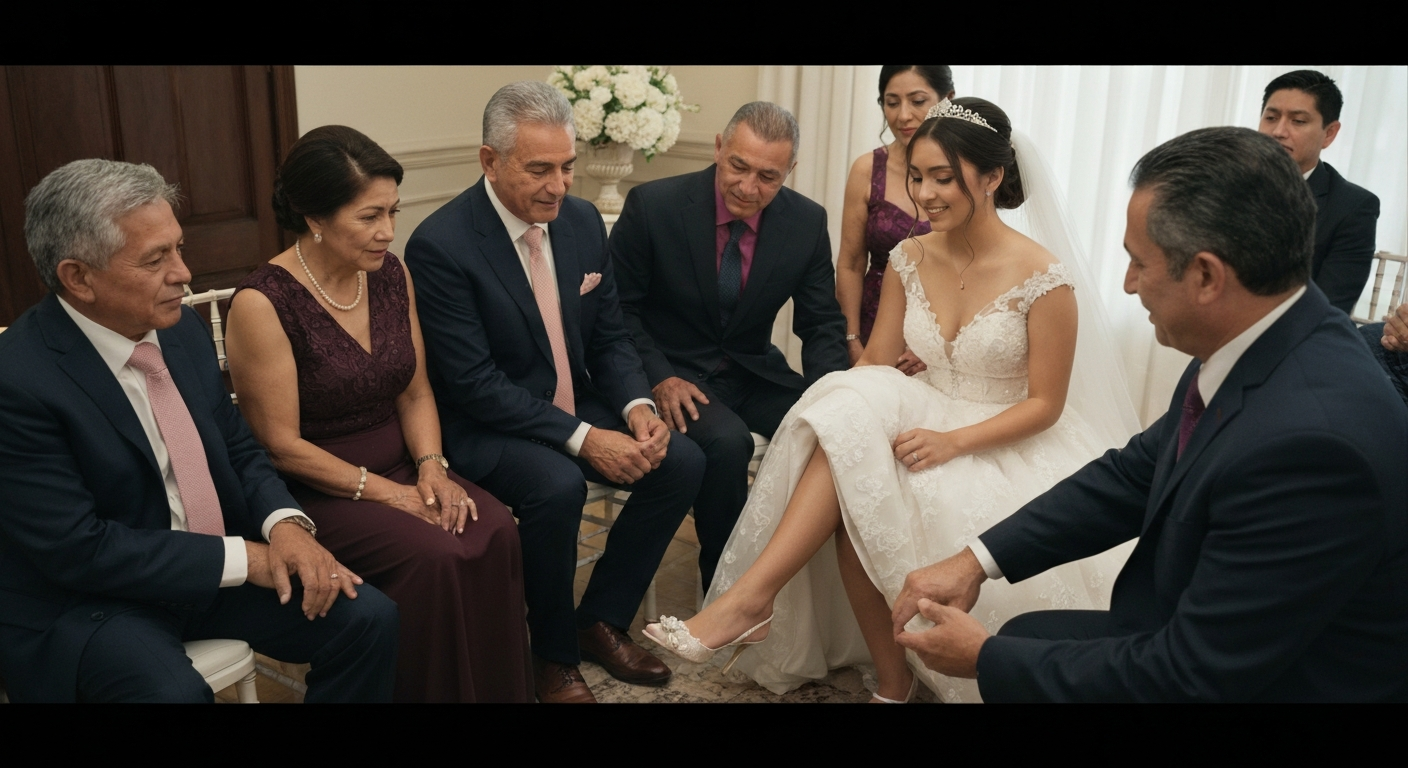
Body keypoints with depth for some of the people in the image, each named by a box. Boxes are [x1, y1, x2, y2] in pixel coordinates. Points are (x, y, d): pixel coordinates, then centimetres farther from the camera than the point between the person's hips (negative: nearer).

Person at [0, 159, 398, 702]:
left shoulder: (184, 331, 0)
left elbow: (239, 450, 9)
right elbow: (78, 549, -21)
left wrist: (284, 525, -12)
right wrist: (244, 557, -19)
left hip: (213, 571, 6)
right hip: (85, 603, -6)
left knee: (368, 618, -9)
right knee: (175, 691, -34)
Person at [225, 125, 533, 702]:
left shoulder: (391, 274, 1)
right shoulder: (262, 304, -17)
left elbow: (414, 393, 8)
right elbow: (281, 445, -14)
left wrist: (431, 466, -10)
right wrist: (386, 492, -18)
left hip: (399, 467, 6)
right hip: (317, 489, -5)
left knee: (495, 534, -20)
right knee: (434, 557, -28)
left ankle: (500, 690, -2)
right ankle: (435, 690, -4)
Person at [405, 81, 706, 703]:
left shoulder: (583, 221, 0)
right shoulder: (439, 244, -19)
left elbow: (609, 337, 7)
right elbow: (473, 383, -22)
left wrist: (636, 407, -13)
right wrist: (582, 439, -27)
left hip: (577, 408, 7)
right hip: (486, 425, -6)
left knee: (682, 462, -11)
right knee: (558, 485, -34)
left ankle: (602, 620, 8)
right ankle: (553, 652, -5)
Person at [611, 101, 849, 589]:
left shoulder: (807, 222, -6)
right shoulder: (653, 206, -14)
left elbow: (822, 324, 2)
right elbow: (617, 306, -6)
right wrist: (658, 376, -20)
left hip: (754, 371, 4)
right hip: (676, 373, -3)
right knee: (726, 441, -32)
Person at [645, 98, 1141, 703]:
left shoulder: (1043, 278, -14)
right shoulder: (910, 259, 1)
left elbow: (1045, 404, -10)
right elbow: (875, 362, 4)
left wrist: (953, 441, -25)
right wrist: (828, 412, -17)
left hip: (1006, 446, -5)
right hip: (929, 422, 5)